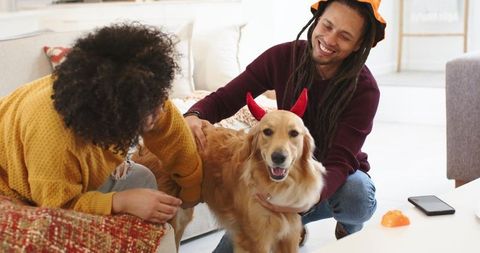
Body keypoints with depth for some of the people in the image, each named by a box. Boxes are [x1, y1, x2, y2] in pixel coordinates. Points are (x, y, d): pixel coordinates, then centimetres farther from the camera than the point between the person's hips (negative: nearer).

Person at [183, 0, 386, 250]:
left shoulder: (364, 89, -24)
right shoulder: (283, 57, -18)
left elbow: (339, 162, -30)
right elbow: (223, 99, -14)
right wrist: (193, 116, -38)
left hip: (336, 175, -1)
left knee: (357, 196, -37)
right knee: (231, 246, -16)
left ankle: (349, 229, 3)